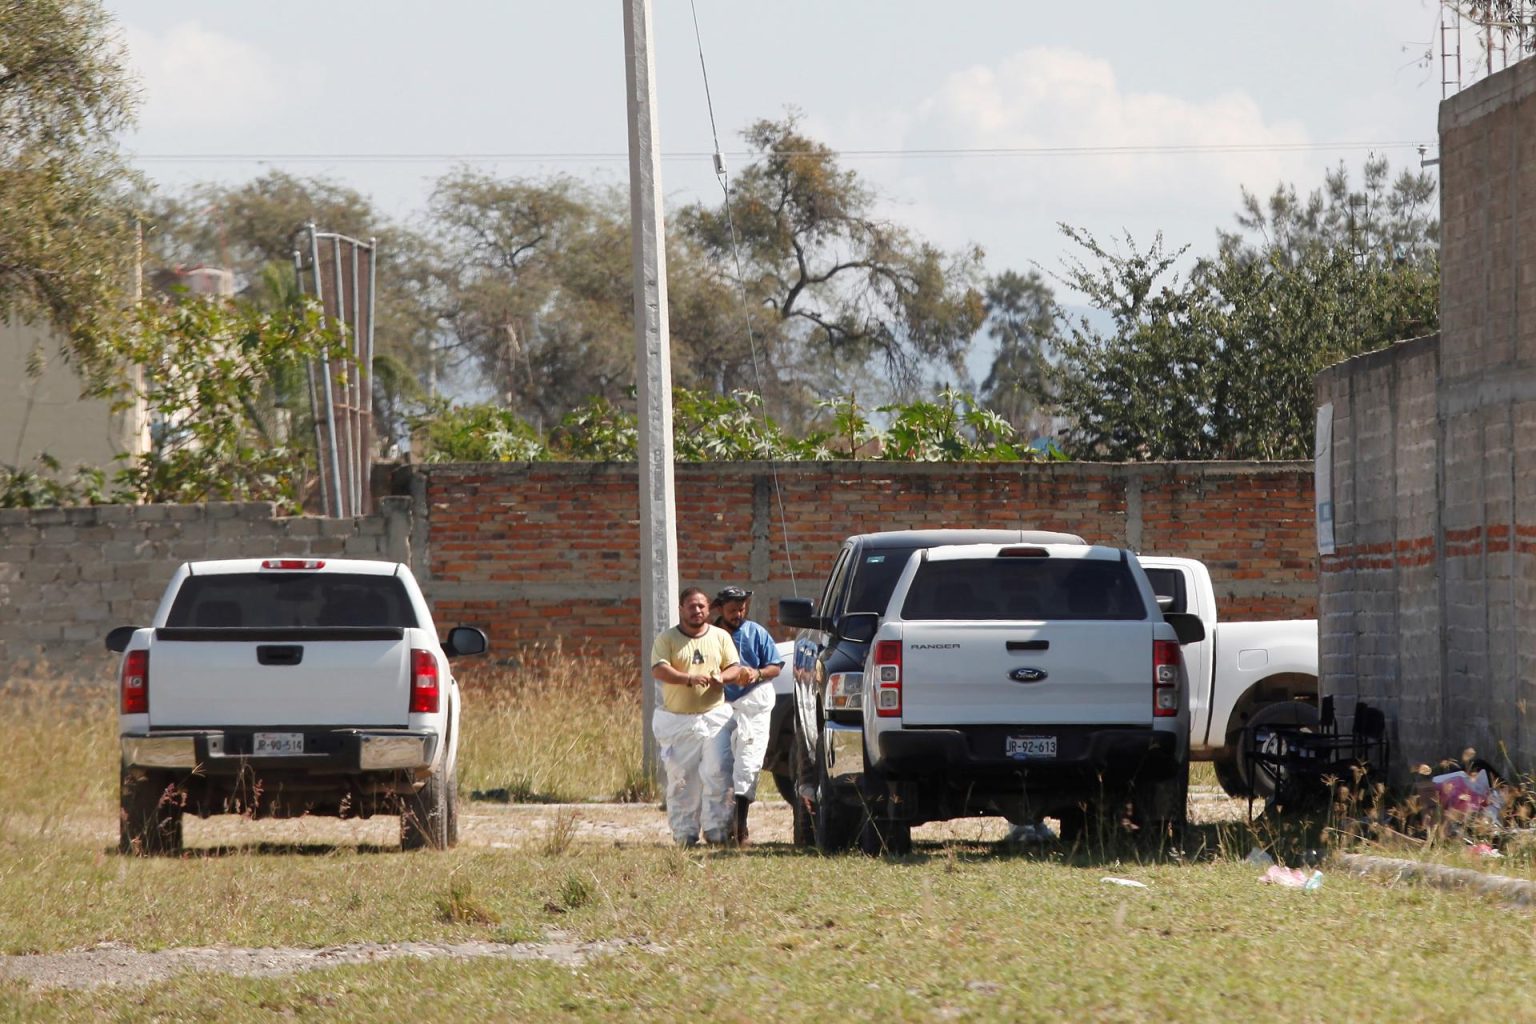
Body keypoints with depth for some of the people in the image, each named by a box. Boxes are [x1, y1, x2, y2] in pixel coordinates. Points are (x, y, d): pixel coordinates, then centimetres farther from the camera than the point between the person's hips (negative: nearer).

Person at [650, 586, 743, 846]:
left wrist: (721, 678, -17)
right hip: (677, 719, -1)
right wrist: (689, 679, -28)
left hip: (714, 715, 1)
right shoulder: (667, 639, 1)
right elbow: (659, 670, -13)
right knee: (681, 778, 1)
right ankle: (684, 832, 7)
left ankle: (717, 829, -3)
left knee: (717, 772, -7)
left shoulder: (720, 637, 10)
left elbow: (735, 668, 7)